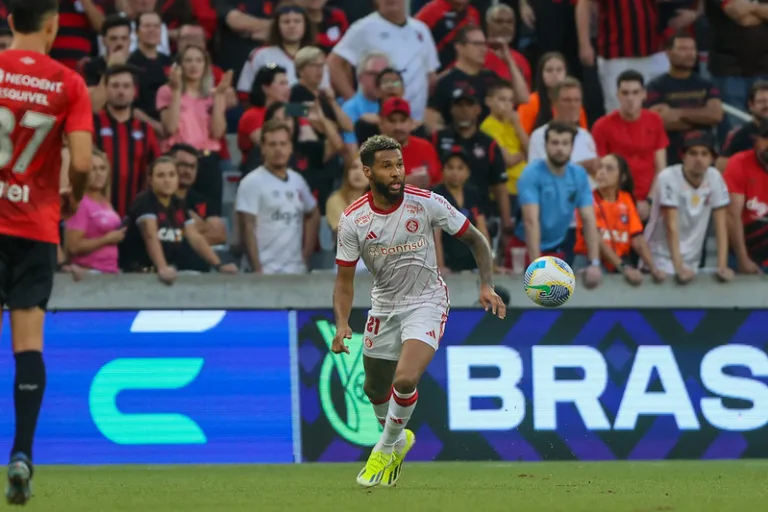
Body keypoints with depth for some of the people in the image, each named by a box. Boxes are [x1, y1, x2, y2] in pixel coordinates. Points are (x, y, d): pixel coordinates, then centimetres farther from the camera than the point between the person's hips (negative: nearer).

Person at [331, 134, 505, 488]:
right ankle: (398, 438, 48)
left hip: (426, 302, -3)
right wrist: (342, 323, -22)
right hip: (384, 306, 3)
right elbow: (344, 280, -6)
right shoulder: (352, 219, -12)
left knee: (405, 379, -24)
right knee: (375, 389, 15)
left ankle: (386, 448, 2)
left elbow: (475, 239, -3)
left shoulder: (427, 203, -16)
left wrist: (487, 285, -16)